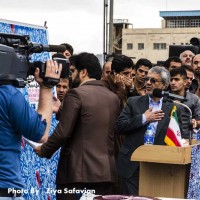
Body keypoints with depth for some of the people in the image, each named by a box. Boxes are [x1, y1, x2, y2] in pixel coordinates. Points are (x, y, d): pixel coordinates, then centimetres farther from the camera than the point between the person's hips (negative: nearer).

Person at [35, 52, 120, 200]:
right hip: (106, 171, 7)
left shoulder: (76, 94, -9)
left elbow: (63, 132, -15)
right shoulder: (113, 97, 11)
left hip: (78, 171, -6)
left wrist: (44, 150, 4)